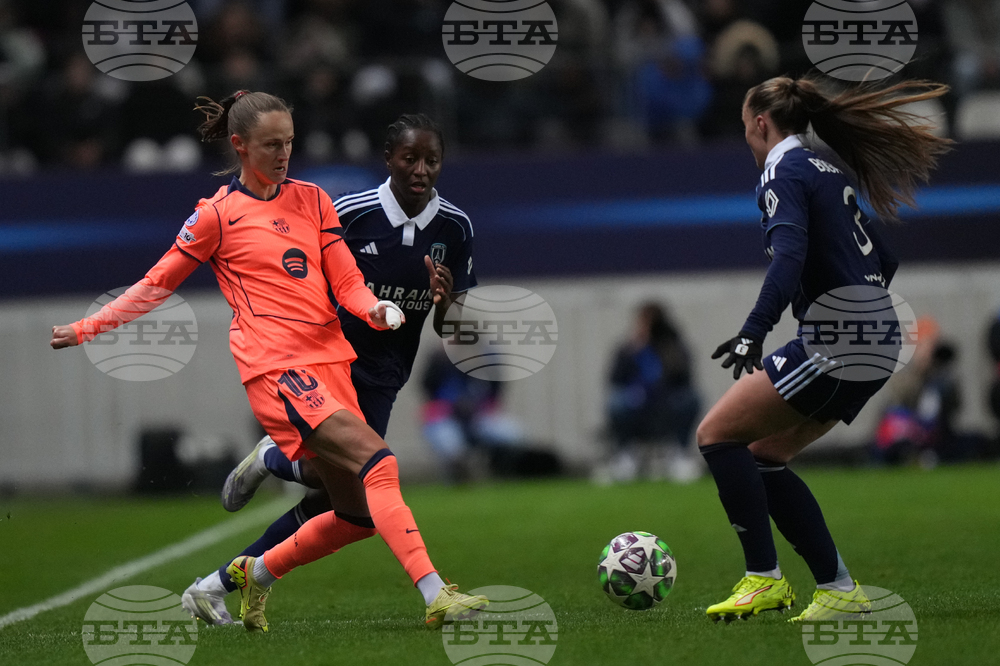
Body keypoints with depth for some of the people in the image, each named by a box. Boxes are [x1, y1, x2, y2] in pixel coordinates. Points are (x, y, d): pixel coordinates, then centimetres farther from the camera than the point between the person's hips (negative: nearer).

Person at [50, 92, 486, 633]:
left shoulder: (312, 199, 15)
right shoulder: (218, 215, 2)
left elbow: (346, 282, 13)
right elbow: (158, 284, 12)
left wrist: (373, 309, -9)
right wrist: (86, 329, 12)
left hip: (330, 360, 6)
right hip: (275, 367, -6)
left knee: (359, 516, 4)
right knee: (376, 460, -26)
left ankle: (256, 572, 28)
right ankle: (434, 594, -35)